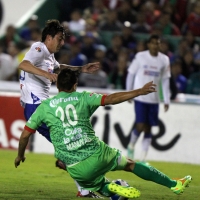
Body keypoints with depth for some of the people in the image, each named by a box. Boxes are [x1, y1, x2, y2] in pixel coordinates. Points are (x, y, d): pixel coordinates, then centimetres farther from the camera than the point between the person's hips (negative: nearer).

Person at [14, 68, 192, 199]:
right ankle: (174, 184, 19)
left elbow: (25, 135, 10)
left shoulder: (44, 107, 7)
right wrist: (140, 91, -1)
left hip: (76, 169, 1)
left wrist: (20, 155, 28)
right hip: (97, 154, -1)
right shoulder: (82, 98, 4)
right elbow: (111, 99, -4)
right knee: (130, 164, 20)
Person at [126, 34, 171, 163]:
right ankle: (131, 145, 18)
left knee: (148, 128, 3)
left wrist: (167, 100, 5)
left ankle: (143, 158, 9)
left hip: (154, 99, 3)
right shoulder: (140, 57, -5)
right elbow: (131, 74, 4)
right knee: (140, 126, -11)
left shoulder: (164, 60, 4)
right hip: (140, 98, -3)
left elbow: (165, 80, 8)